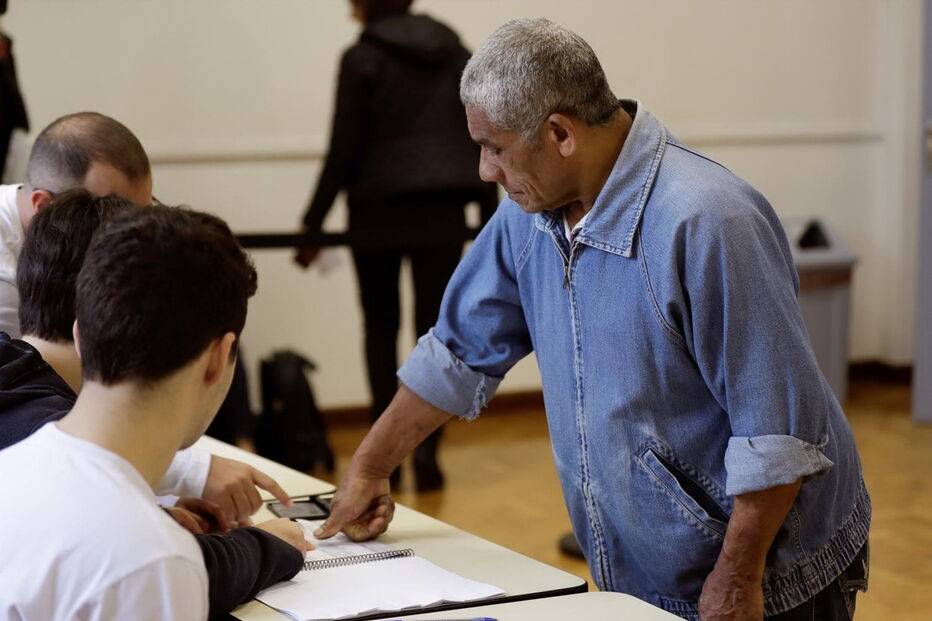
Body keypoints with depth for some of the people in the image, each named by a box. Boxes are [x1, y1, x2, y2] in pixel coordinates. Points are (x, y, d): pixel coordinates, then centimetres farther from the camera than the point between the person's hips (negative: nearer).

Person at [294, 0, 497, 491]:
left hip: (378, 212, -3)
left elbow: (343, 151, -7)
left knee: (381, 328, 13)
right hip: (442, 211, 3)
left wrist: (313, 225, 0)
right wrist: (491, 219, 16)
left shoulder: (362, 59, -5)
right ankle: (426, 451, -9)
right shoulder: (457, 53, 9)